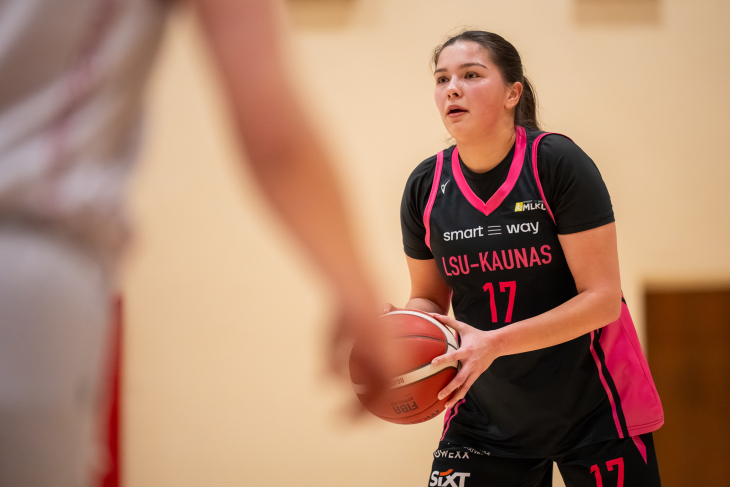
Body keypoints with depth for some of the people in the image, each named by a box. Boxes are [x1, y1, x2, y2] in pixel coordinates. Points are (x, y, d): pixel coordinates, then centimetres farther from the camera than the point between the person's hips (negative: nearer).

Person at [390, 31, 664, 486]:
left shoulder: (557, 163, -15)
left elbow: (603, 298, -17)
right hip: (486, 411, 3)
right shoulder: (426, 187, -2)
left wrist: (495, 342, -27)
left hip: (592, 411, -3)